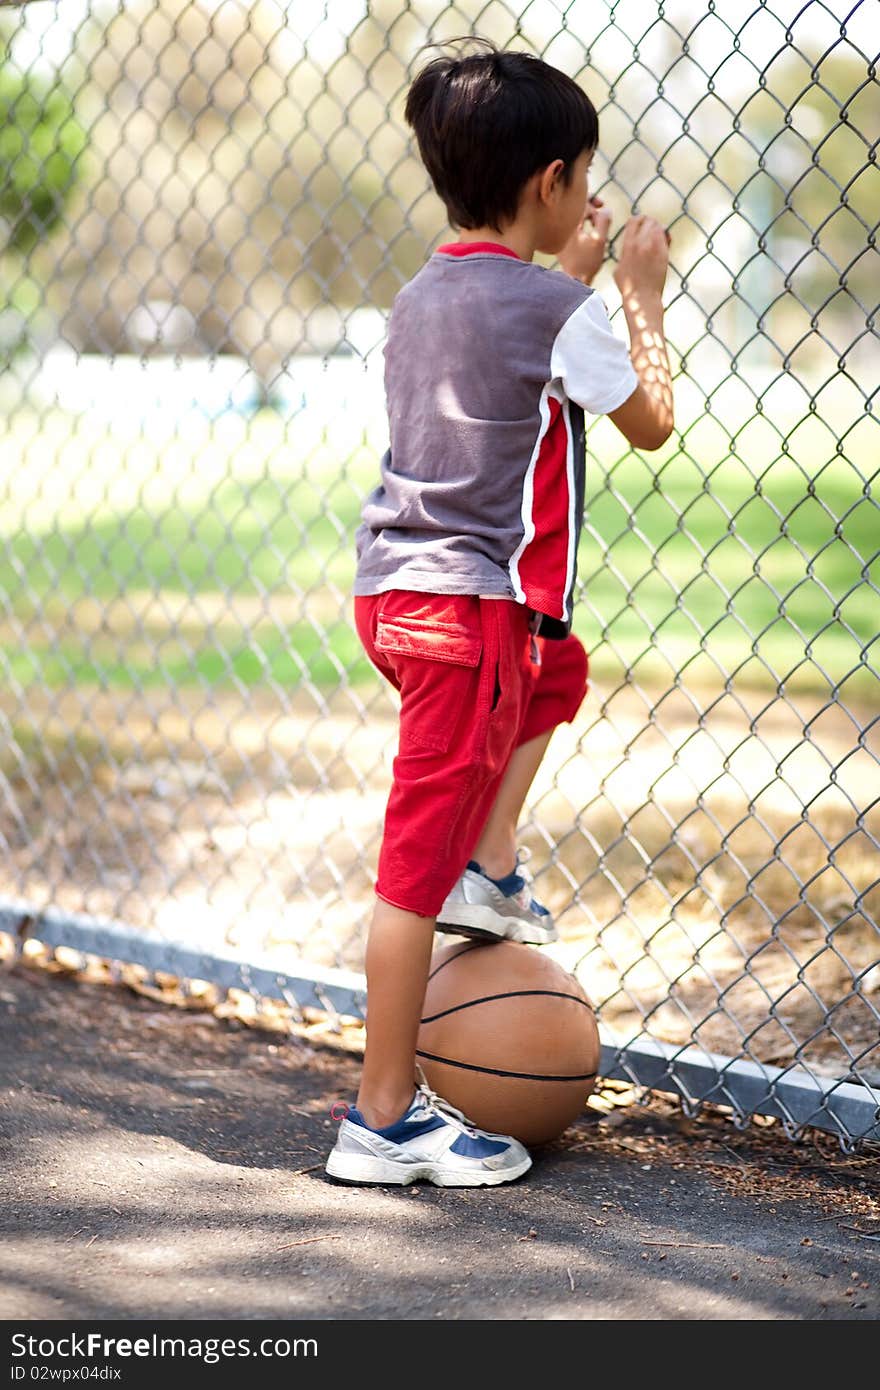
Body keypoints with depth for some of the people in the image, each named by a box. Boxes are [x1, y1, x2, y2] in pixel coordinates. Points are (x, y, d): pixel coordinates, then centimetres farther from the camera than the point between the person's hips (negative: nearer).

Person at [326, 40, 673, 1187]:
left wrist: (573, 276, 30)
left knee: (558, 668, 36)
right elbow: (649, 422, 2)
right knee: (419, 863, -6)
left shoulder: (423, 296, 12)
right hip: (472, 606, -9)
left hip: (393, 587, 9)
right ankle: (386, 1121, -1)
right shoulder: (555, 308, -11)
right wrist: (643, 297, 13)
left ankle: (493, 875, 26)